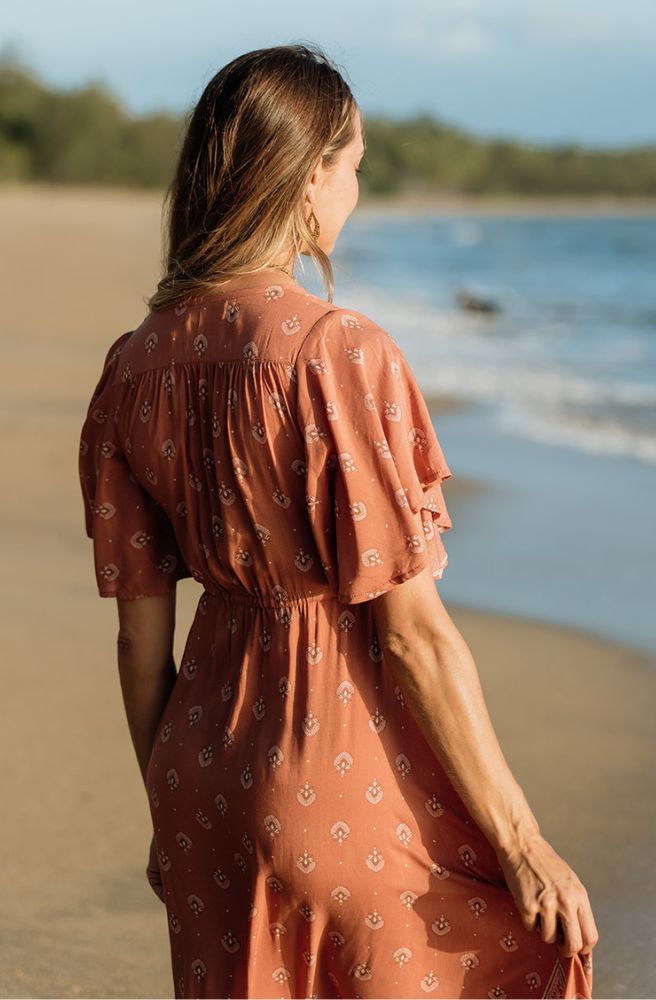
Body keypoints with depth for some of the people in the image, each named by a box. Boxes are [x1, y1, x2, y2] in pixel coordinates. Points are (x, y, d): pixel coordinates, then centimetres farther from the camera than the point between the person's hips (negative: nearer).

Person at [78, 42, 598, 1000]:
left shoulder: (135, 365, 1)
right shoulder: (341, 352, -18)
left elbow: (141, 630, 6)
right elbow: (412, 631, -18)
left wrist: (169, 811, 18)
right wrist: (521, 841, -11)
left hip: (212, 770, 7)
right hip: (350, 770, -6)